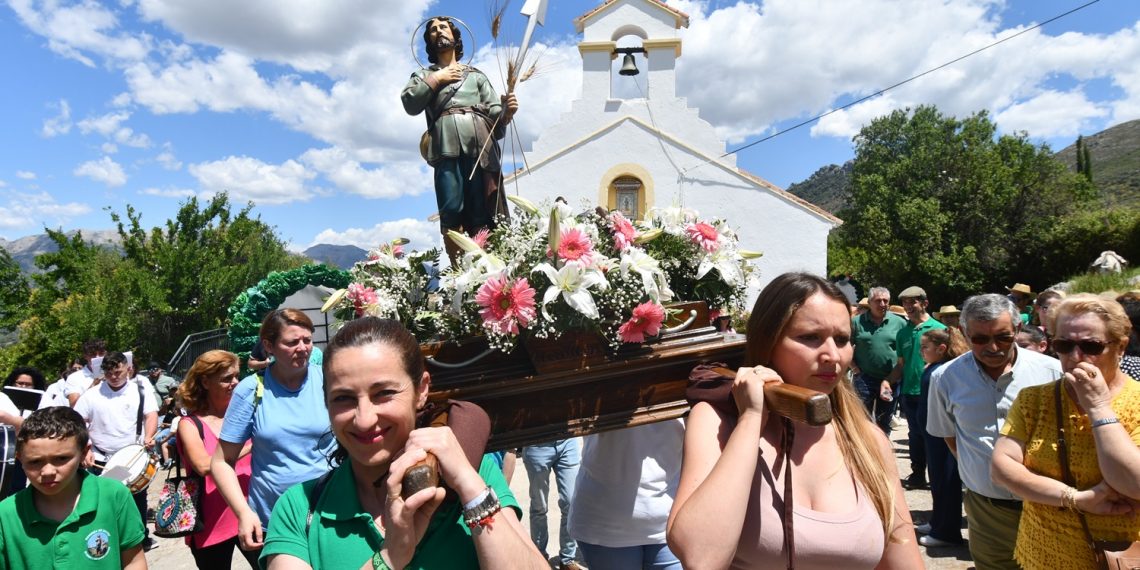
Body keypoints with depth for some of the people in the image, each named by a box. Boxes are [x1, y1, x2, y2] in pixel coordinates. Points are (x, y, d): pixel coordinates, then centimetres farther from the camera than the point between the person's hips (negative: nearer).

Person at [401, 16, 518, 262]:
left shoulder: (476, 75, 31)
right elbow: (409, 104, 10)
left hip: (480, 145, 1)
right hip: (447, 145, -1)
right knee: (452, 211, -17)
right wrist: (435, 79, 9)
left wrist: (506, 113, -5)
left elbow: (495, 114, 17)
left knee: (481, 215, -13)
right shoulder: (424, 76, 30)